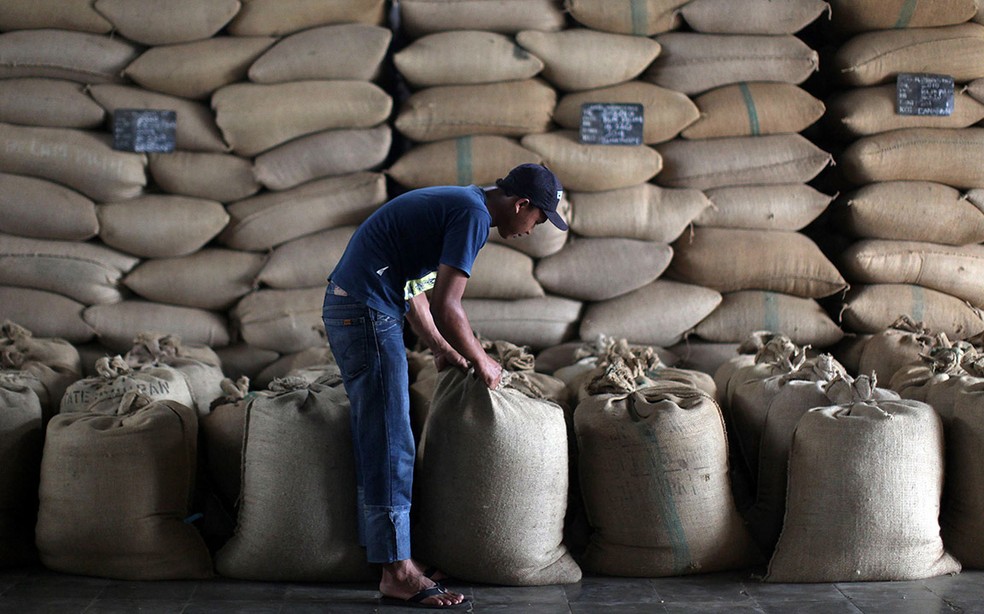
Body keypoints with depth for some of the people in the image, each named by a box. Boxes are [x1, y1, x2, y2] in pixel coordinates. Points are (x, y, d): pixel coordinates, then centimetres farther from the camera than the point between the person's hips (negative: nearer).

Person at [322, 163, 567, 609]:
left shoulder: (452, 204, 18)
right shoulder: (474, 214, -13)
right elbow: (446, 305, -17)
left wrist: (442, 350, 25)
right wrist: (481, 362, -3)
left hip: (345, 306, 10)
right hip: (367, 315, -10)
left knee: (377, 442, 13)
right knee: (390, 444, -7)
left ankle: (389, 553, 20)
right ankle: (397, 574, -2)